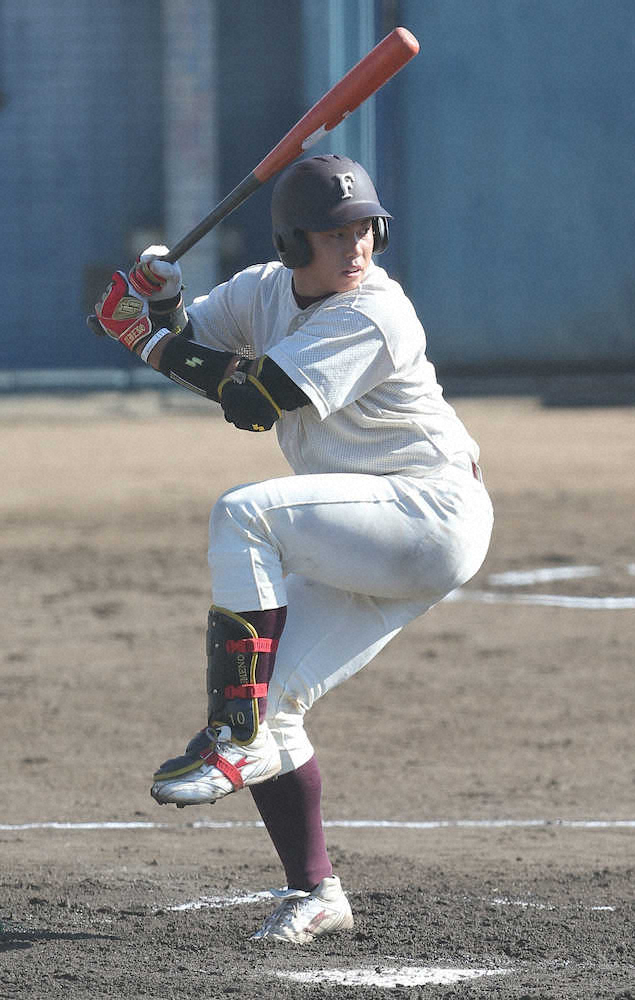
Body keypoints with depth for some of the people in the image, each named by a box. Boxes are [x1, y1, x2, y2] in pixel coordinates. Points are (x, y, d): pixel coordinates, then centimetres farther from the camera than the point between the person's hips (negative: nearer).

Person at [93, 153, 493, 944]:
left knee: (244, 515, -27)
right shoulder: (268, 289, 5)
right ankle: (314, 893, 8)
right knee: (268, 701, -1)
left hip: (435, 515, -9)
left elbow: (254, 402, -24)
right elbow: (191, 350, 12)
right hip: (366, 549, 9)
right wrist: (162, 304, -11)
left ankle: (236, 740, -26)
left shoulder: (374, 318, -20)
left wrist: (154, 343, -17)